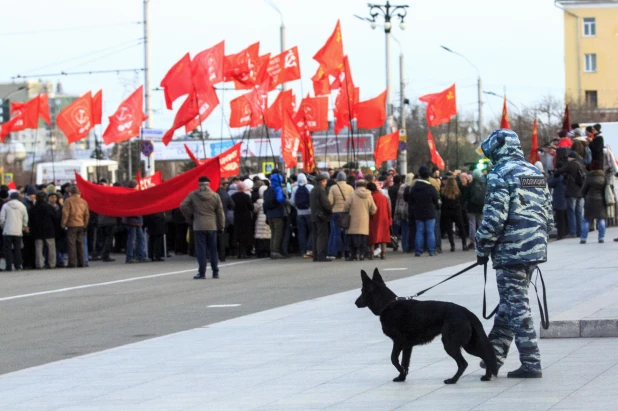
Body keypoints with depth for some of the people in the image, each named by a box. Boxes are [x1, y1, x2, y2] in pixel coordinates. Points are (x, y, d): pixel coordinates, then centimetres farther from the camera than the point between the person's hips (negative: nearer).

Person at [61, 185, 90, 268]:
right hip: (81, 225, 5)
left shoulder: (68, 201, -8)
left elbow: (65, 213, -11)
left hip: (71, 225, -5)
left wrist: (63, 224, -3)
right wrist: (85, 225, 18)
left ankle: (72, 263, -7)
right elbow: (87, 214, 11)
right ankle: (81, 262, 12)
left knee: (71, 244, -3)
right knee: (80, 244, 12)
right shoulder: (83, 201, 8)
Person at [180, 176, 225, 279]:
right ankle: (215, 272, 13)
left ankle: (202, 273, -3)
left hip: (198, 226, -2)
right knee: (213, 250, 10)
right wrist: (221, 226, 12)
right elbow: (220, 212, 2)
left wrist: (189, 218, 8)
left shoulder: (193, 195, -4)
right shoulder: (215, 196, -1)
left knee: (201, 250, 0)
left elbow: (183, 206, -5)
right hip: (212, 226, 2)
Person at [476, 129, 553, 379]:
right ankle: (494, 353, 25)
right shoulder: (536, 174, 15)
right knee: (509, 302, 18)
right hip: (535, 248, 8)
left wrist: (483, 249, -6)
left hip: (511, 251, -8)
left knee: (517, 306, -3)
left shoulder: (500, 175, -11)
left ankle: (531, 364, -5)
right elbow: (548, 215, 17)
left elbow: (494, 218, -16)